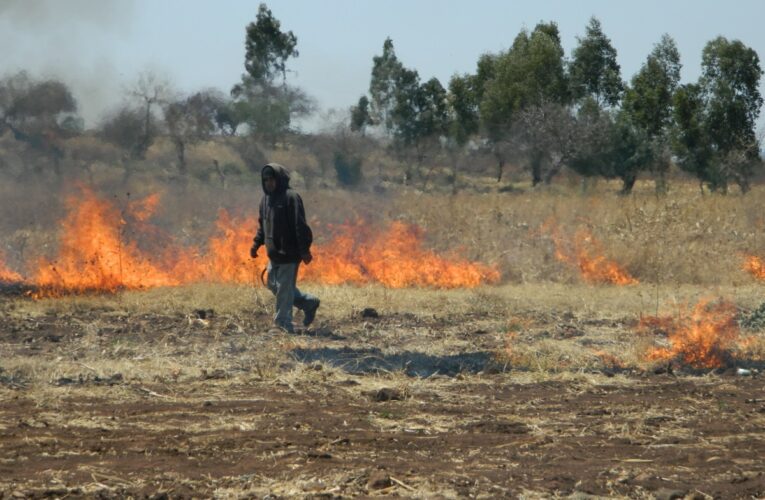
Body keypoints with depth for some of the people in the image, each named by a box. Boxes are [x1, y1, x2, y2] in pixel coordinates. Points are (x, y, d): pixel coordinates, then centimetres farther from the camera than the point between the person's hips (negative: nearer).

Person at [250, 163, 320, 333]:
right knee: (273, 284, 14)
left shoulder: (290, 197, -13)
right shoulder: (266, 198, 12)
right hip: (274, 253, 9)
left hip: (289, 253, -9)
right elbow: (262, 225, 22)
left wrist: (305, 250, -20)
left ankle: (283, 321, 3)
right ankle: (308, 302, 25)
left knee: (284, 286, -5)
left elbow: (300, 225, -17)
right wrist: (256, 244, 12)